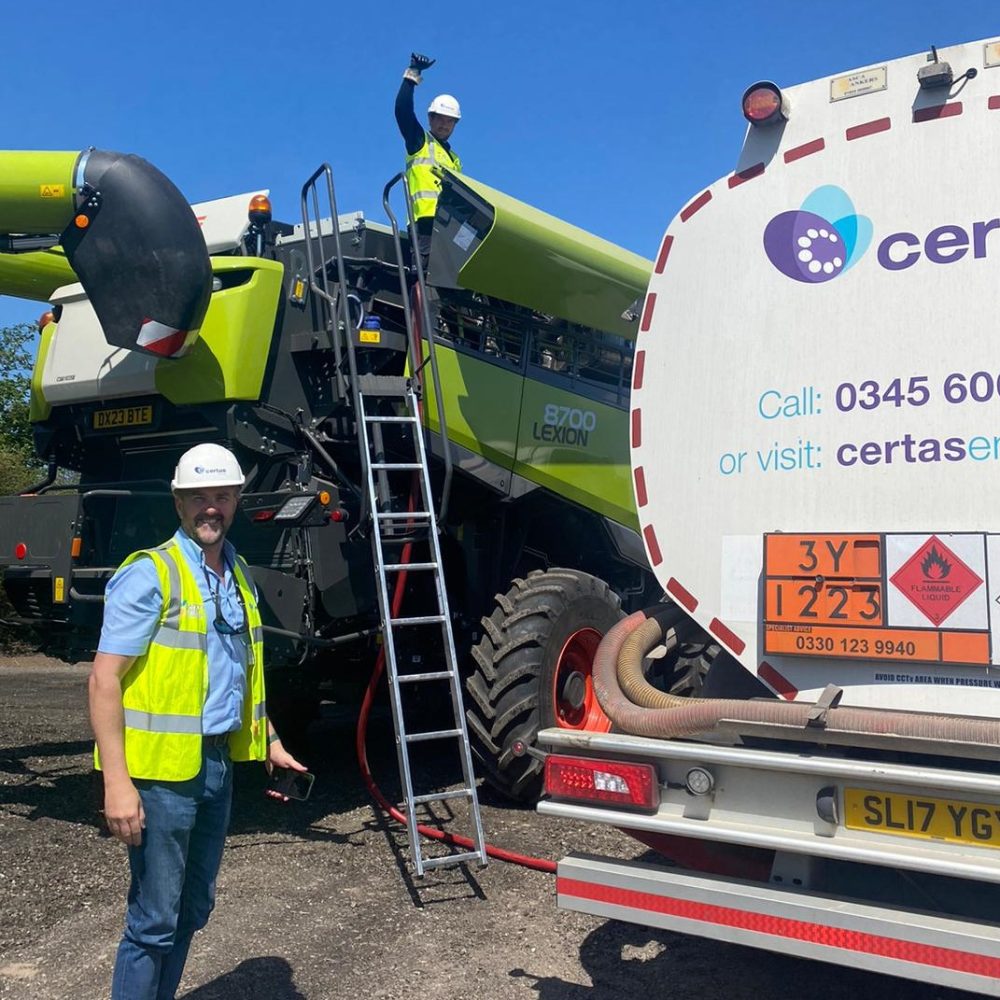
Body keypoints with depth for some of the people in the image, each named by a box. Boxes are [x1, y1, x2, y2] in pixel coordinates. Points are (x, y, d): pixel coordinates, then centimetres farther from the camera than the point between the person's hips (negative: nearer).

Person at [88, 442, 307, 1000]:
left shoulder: (239, 577, 12)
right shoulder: (149, 575, -12)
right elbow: (105, 680, -16)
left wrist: (270, 743, 18)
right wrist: (117, 782, -21)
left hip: (219, 761, 7)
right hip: (162, 770, -7)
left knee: (194, 909, 17)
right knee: (155, 920, 0)